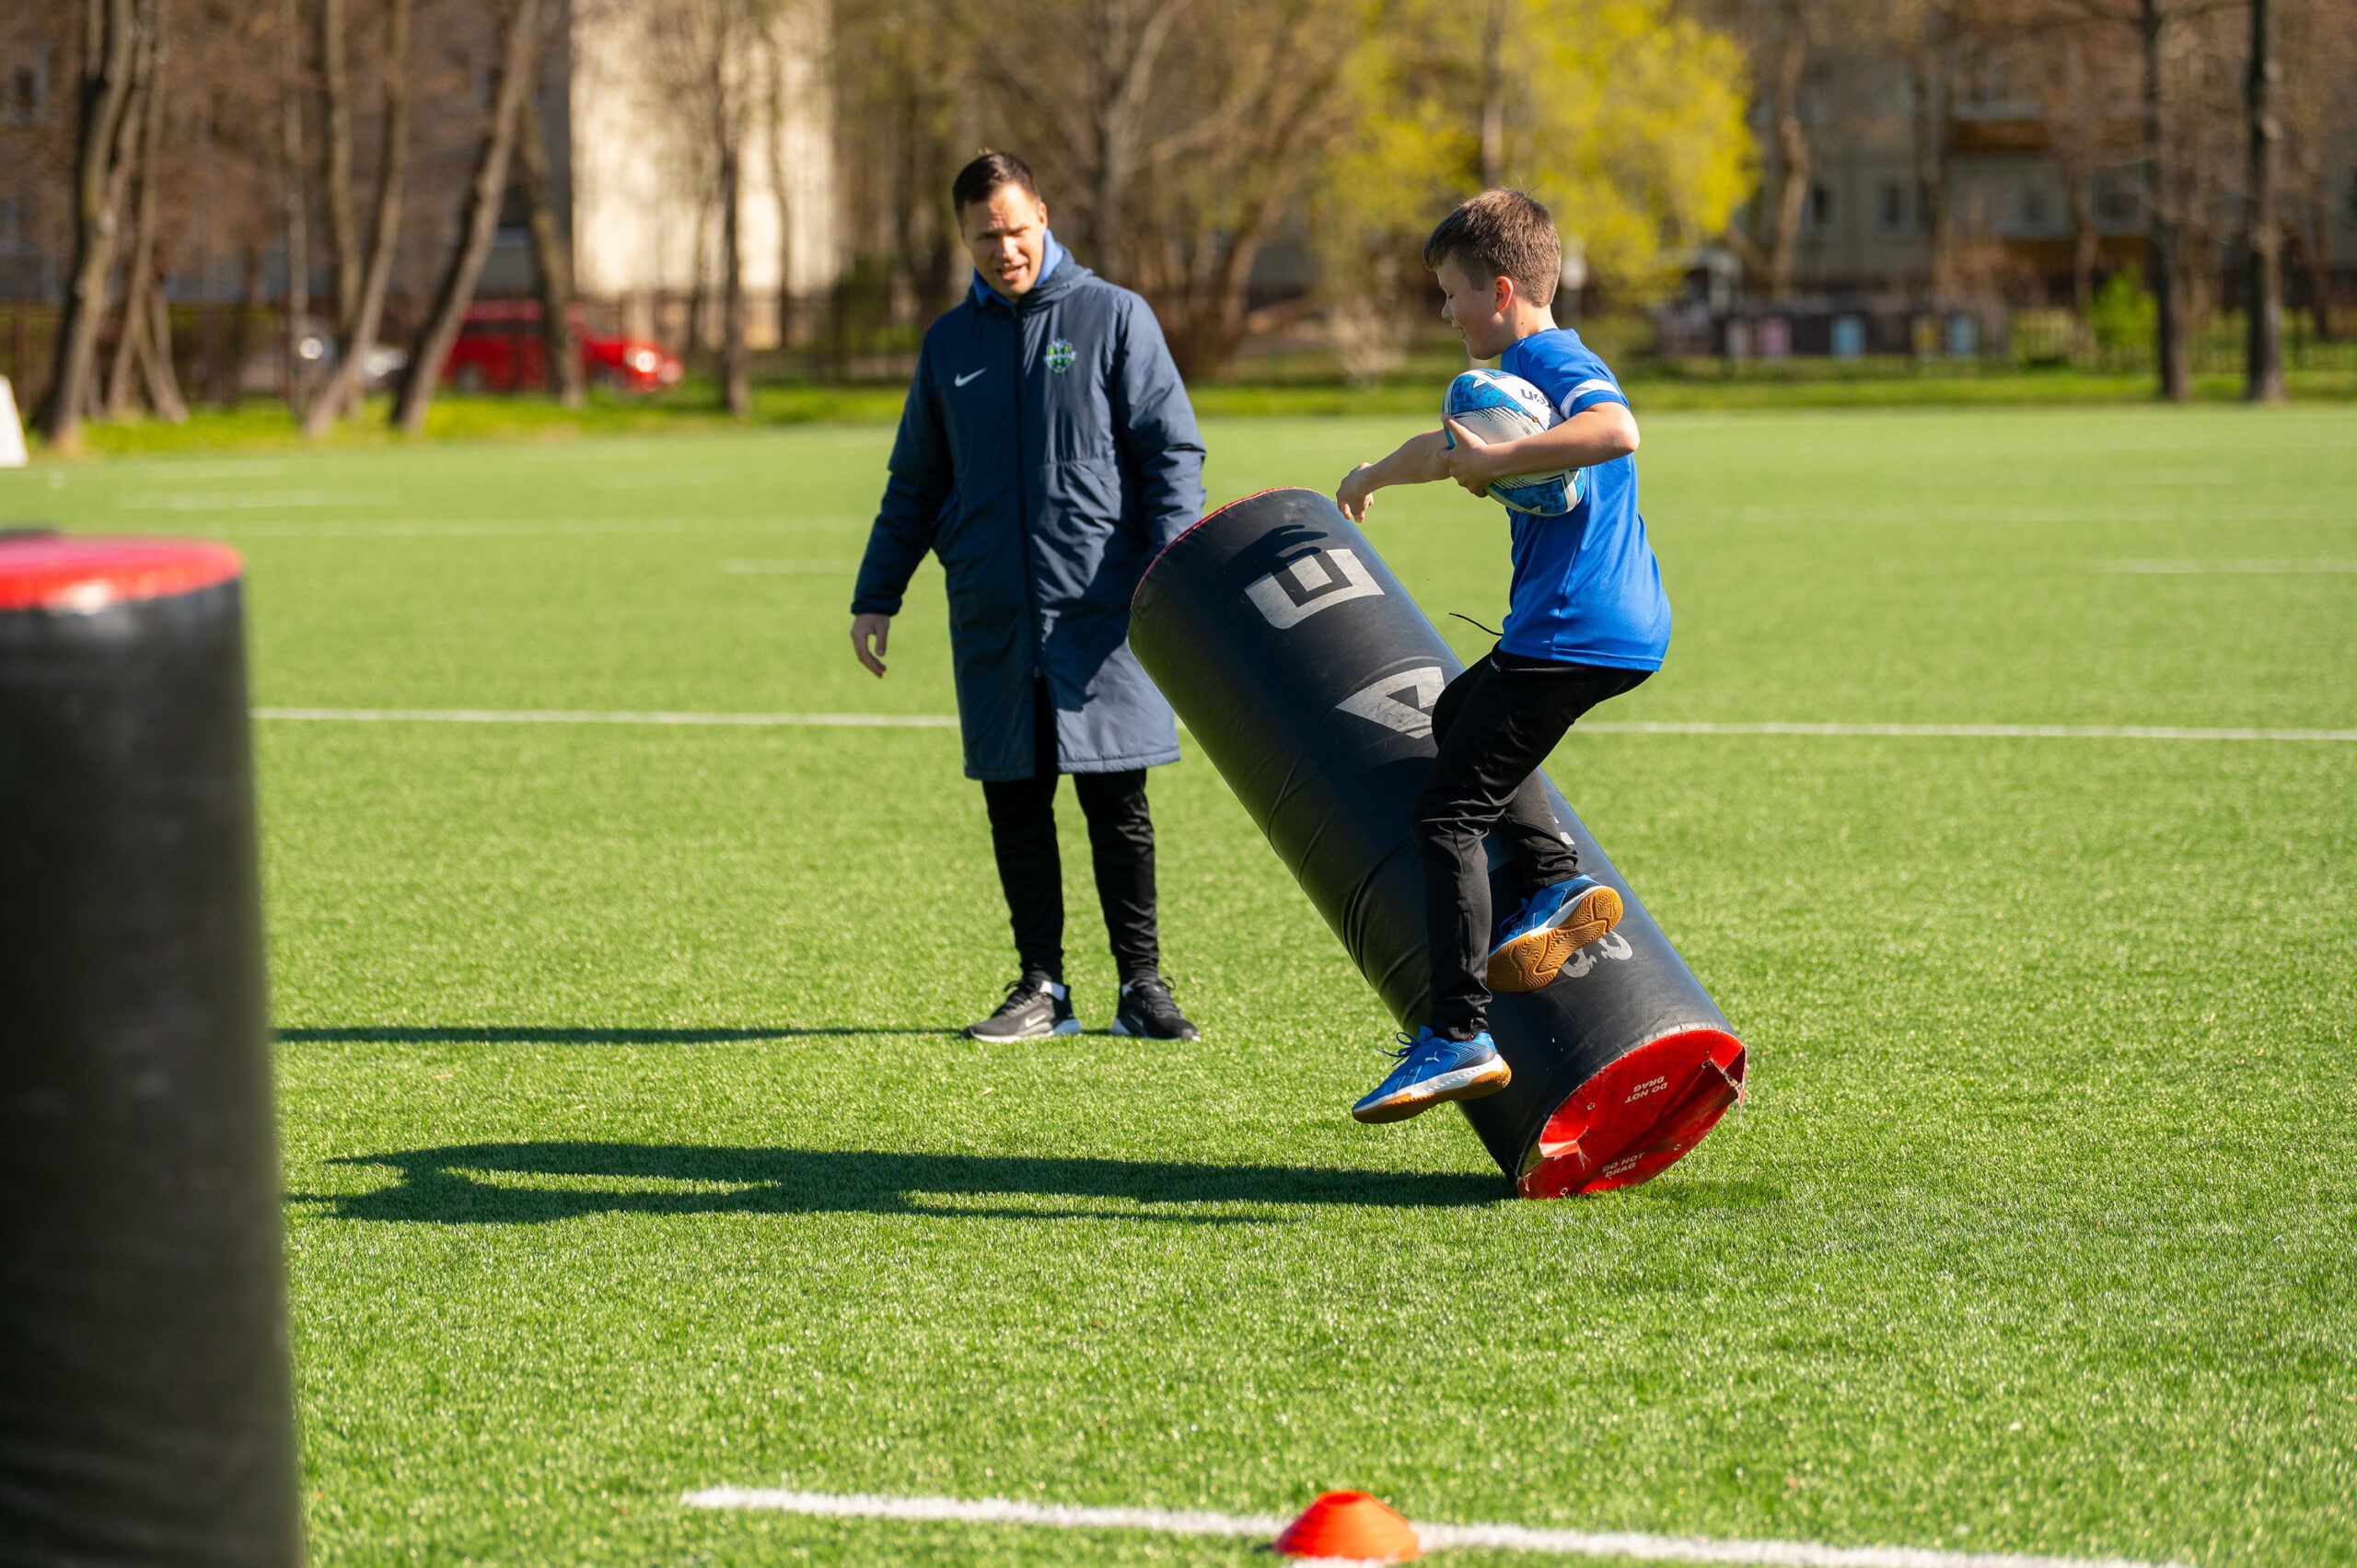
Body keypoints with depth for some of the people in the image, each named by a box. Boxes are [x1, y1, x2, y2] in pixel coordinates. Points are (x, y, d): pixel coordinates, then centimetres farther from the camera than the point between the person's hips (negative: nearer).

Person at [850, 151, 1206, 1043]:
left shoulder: (1114, 318, 2)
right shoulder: (950, 343, 14)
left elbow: (1171, 451, -1)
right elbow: (915, 484, 21)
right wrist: (876, 596, 15)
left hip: (1101, 611, -4)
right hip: (991, 618, 4)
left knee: (1117, 803, -1)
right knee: (1016, 806, 4)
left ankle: (1141, 983, 7)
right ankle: (1041, 987, 10)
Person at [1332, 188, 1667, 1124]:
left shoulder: (1556, 363, -13)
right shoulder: (1523, 370, 19)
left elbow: (1615, 430, -36)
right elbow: (1449, 449, 39)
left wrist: (1498, 463, -33)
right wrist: (1374, 475, 54)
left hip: (1574, 633, -11)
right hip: (1622, 629, 11)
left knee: (1448, 811, -9)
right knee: (1454, 719, 31)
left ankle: (1458, 1037, -14)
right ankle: (1557, 880, 11)